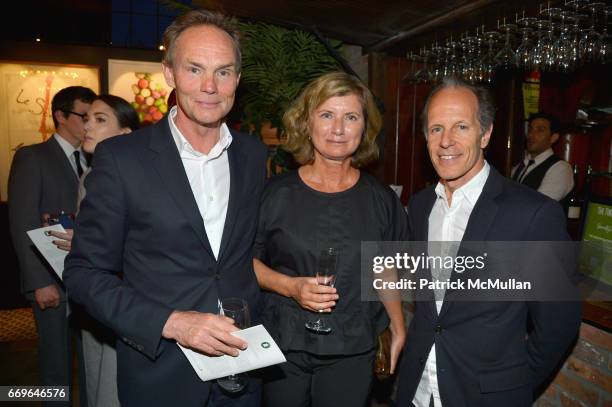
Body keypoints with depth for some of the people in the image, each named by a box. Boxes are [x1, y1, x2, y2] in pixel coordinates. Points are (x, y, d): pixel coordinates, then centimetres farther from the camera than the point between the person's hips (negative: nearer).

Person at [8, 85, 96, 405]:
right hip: (53, 281, -4)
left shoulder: (92, 160, 11)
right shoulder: (32, 158, -3)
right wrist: (40, 282, -13)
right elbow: (22, 225, -9)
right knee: (57, 361, 9)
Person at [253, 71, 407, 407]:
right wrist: (290, 286, -15)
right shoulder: (276, 193, -7)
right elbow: (247, 259, 0)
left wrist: (398, 330, 7)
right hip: (282, 345, -1)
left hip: (353, 353, 2)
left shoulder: (381, 200, 0)